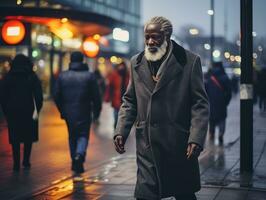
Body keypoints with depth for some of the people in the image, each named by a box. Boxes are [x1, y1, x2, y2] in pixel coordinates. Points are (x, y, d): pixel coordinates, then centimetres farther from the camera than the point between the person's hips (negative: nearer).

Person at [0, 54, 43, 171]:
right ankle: (26, 161, 9)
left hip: (12, 112, 0)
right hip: (28, 111, 0)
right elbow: (39, 95, -2)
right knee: (29, 137, 13)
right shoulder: (32, 76, 1)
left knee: (15, 139, 5)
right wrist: (37, 108, 6)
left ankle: (16, 164, 1)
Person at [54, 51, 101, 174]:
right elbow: (96, 96, -4)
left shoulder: (62, 76, 3)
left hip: (68, 113, 3)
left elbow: (57, 96, 6)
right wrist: (96, 111, 7)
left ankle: (75, 163, 19)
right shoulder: (89, 76, -4)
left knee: (72, 136, 15)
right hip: (84, 113, -3)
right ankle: (79, 154, -21)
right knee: (83, 135, 6)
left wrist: (62, 111, 17)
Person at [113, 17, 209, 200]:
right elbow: (129, 101, 14)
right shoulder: (137, 63, 9)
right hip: (147, 144, 3)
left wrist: (196, 138, -15)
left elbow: (200, 104, -5)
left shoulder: (190, 61, -4)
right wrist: (121, 131, 2)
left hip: (179, 144, -2)